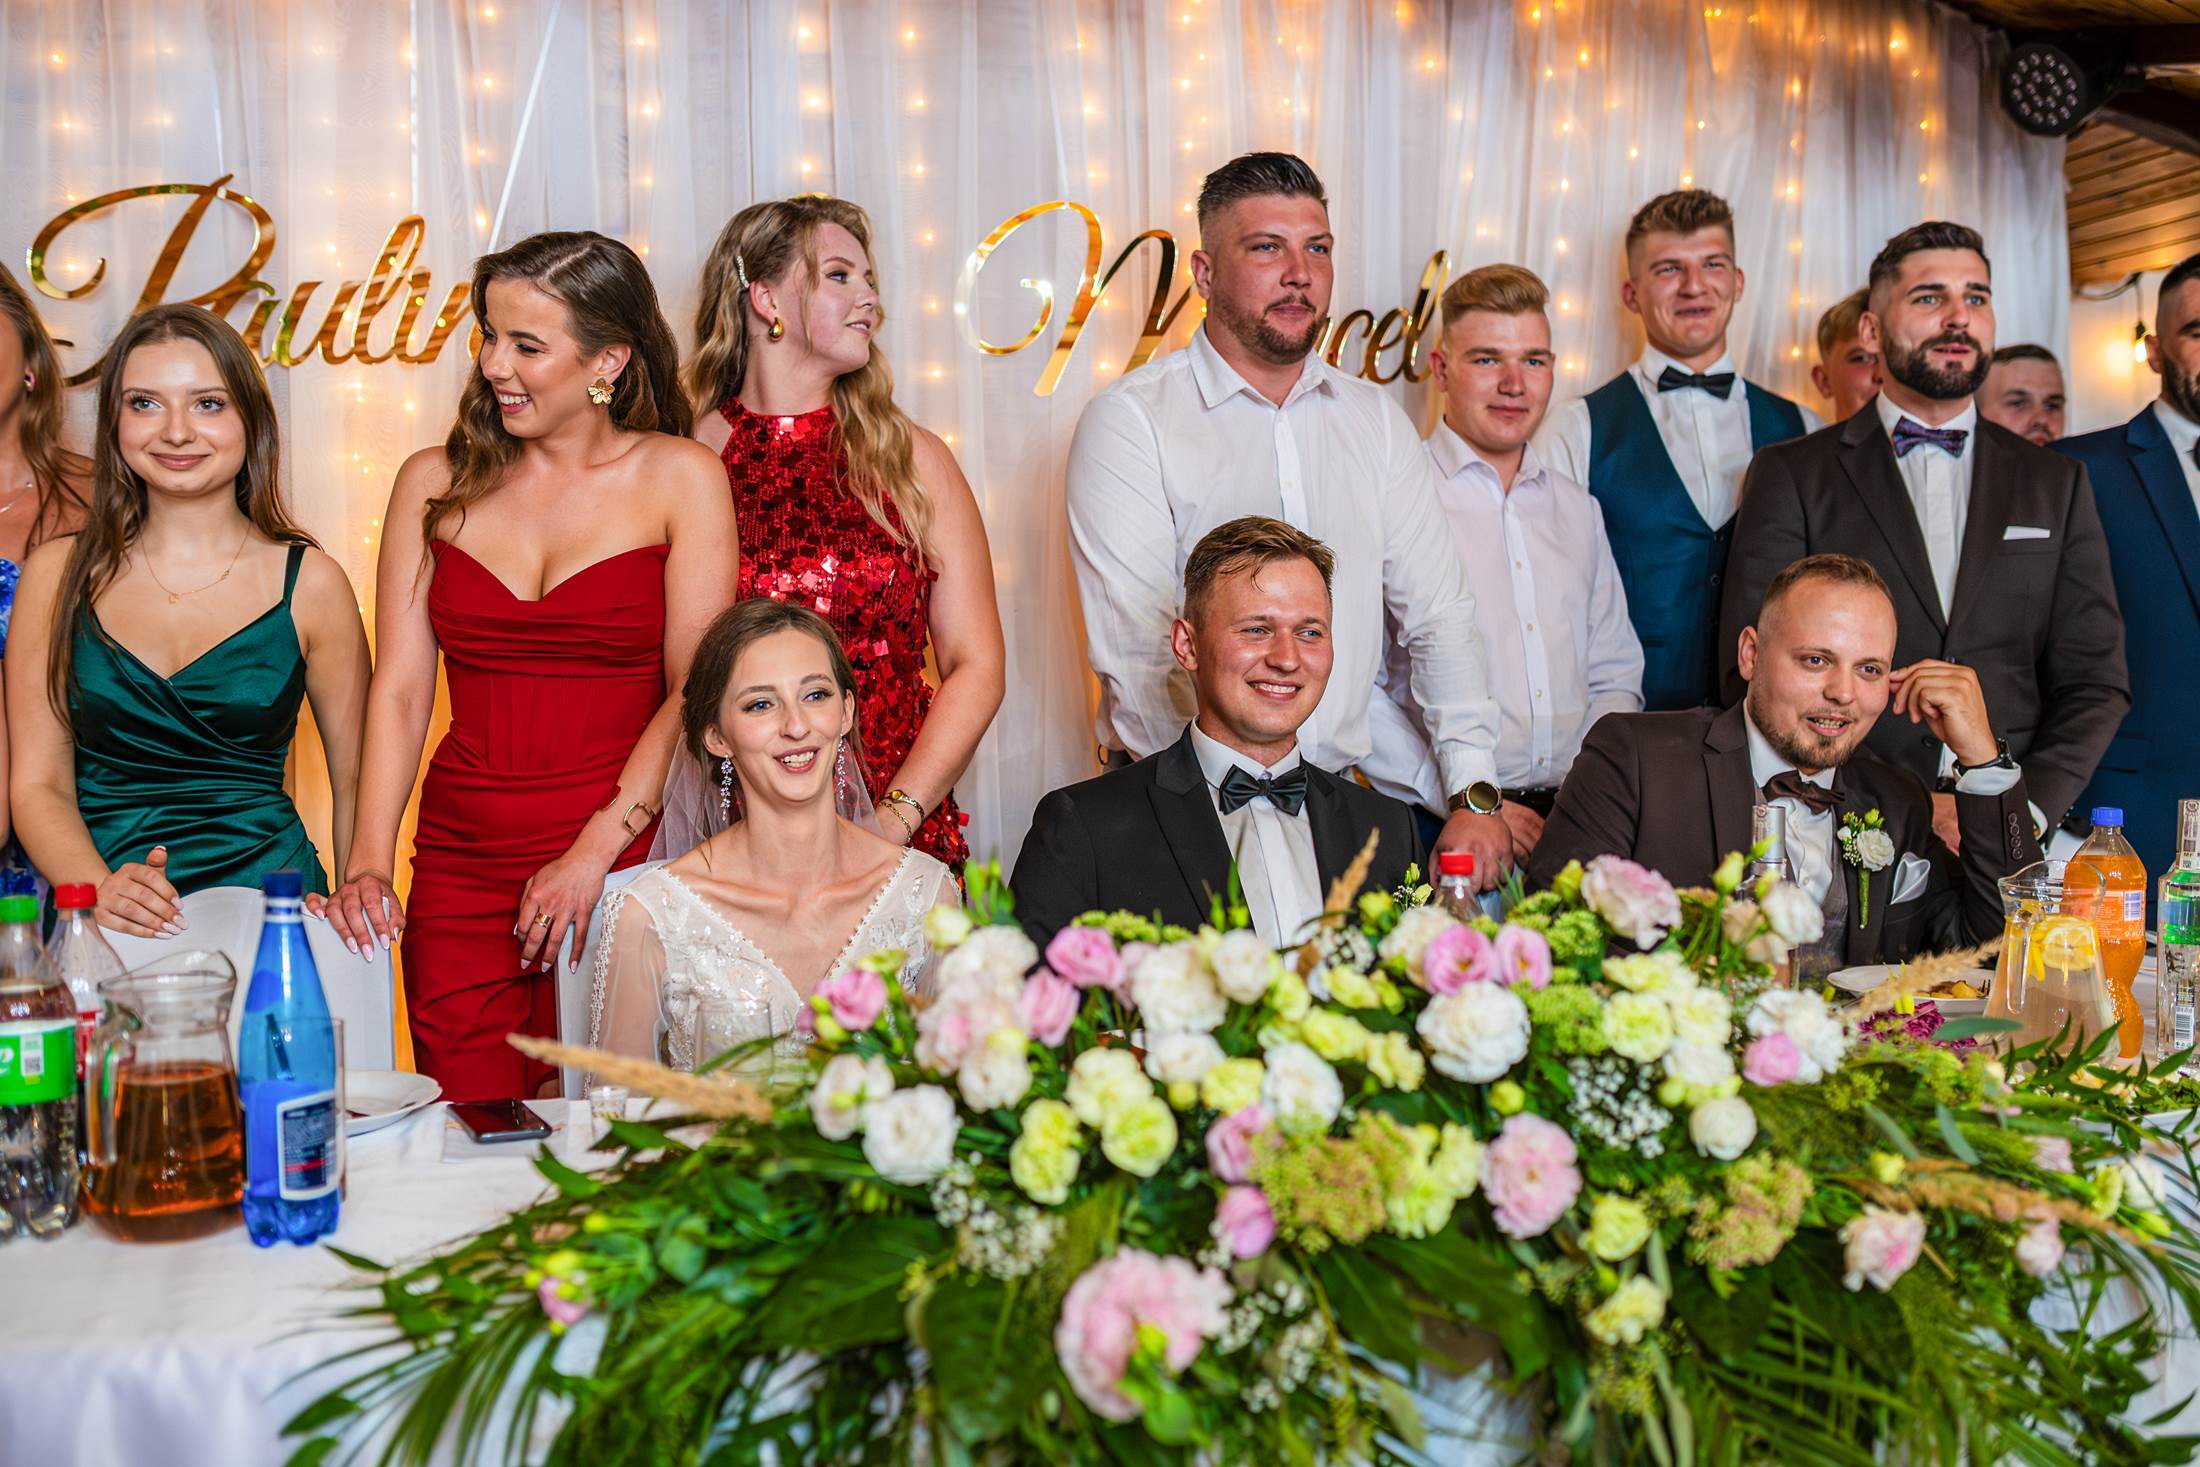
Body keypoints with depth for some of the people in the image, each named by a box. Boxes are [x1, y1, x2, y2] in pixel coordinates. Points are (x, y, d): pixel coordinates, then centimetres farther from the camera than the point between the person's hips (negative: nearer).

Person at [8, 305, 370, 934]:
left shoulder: (311, 583, 4)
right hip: (99, 928, 1)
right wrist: (101, 890, -13)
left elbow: (356, 783, 9)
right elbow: (38, 783, 6)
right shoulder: (58, 573, 8)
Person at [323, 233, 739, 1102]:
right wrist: (369, 860, -7)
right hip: (460, 862, 3)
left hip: (621, 862, -2)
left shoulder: (680, 479, 2)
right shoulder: (436, 483, 10)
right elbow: (400, 688, 5)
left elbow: (696, 692, -5)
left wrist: (596, 850, -13)